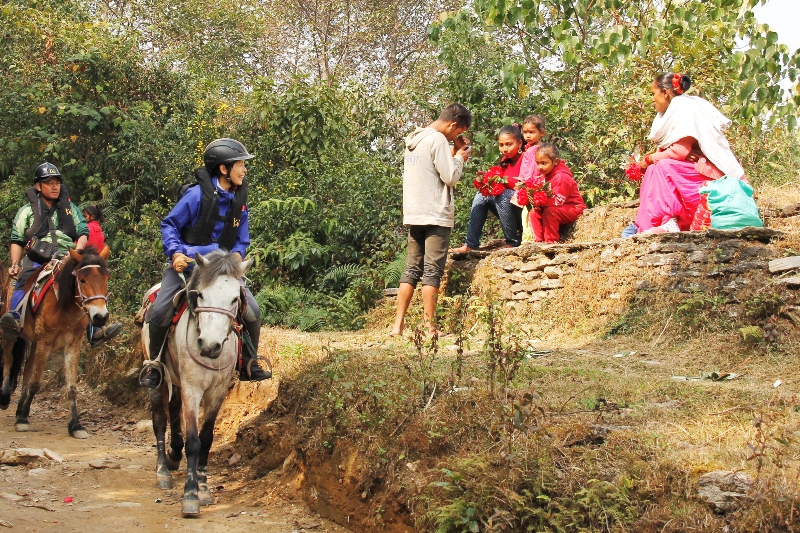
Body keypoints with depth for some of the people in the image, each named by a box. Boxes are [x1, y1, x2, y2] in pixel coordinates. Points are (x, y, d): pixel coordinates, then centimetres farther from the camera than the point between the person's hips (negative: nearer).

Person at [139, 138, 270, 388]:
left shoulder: (239, 201, 1)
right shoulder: (198, 194, -15)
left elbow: (242, 239, 11)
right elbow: (170, 224, -8)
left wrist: (236, 254, -10)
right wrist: (175, 253, -22)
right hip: (187, 264, -4)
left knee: (253, 311, -7)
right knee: (161, 311, -21)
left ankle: (249, 364, 13)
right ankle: (153, 363, 2)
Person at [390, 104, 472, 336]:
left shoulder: (414, 139, 16)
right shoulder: (438, 140, -11)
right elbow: (450, 177, -13)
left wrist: (453, 153, 15)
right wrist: (460, 158, 4)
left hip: (413, 214, 8)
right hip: (436, 215, -8)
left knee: (411, 269, 10)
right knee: (432, 272, -5)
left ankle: (398, 325, 6)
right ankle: (429, 327, -5)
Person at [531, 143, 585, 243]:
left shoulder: (562, 177, -25)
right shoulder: (545, 174, 3)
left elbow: (558, 201, -27)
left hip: (573, 208, -9)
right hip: (559, 208, 9)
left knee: (549, 212, -32)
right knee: (535, 212, -4)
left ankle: (551, 242, -23)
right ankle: (540, 240, -2)